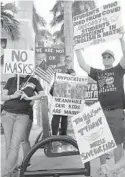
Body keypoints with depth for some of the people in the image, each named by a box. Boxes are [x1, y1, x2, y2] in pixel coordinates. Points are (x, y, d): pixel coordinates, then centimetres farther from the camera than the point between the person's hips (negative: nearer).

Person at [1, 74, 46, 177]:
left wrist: (29, 98, -14)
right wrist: (13, 96, -14)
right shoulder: (11, 80, 9)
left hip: (22, 116, -2)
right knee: (9, 145, 5)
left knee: (14, 146, -9)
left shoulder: (34, 81, 5)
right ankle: (13, 168, 23)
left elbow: (43, 94, -1)